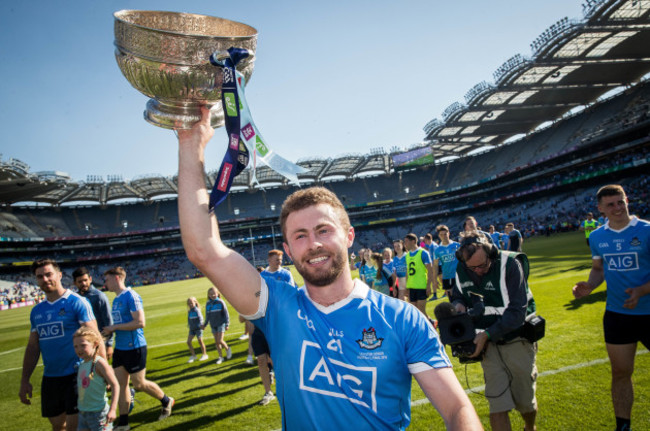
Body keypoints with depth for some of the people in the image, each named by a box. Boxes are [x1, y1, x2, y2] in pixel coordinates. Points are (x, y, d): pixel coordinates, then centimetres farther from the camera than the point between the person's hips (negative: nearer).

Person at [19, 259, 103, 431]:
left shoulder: (76, 302, -10)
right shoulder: (37, 311, 10)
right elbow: (33, 347, 15)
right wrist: (24, 381, 12)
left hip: (75, 375, -6)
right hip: (50, 378, 7)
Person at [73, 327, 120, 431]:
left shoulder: (99, 363, -16)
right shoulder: (82, 364, 6)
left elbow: (115, 385, -18)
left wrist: (113, 409, -23)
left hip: (99, 413, -7)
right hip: (82, 413, 7)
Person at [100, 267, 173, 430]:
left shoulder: (131, 296, -16)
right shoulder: (116, 299, 11)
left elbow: (140, 322, -24)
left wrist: (114, 327, -18)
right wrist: (109, 331, 2)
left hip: (134, 348, -8)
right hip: (119, 348, 8)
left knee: (139, 384, 3)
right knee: (120, 384, 9)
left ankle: (166, 401, 25)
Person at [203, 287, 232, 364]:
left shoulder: (220, 302, -8)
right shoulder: (208, 304, 4)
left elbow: (226, 313, -6)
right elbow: (208, 316, 16)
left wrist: (227, 324, -10)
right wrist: (205, 325, 15)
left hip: (221, 324, -5)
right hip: (213, 325, 5)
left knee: (220, 340, -13)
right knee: (216, 342, 8)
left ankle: (227, 349, 15)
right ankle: (220, 357, 20)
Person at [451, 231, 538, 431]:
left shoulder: (510, 264, -20)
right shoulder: (461, 269, -5)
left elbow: (517, 312, -22)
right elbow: (457, 294, 14)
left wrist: (487, 334, -27)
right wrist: (458, 304, -10)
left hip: (517, 341, -3)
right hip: (489, 345, 3)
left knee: (526, 402, 14)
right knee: (497, 406, -4)